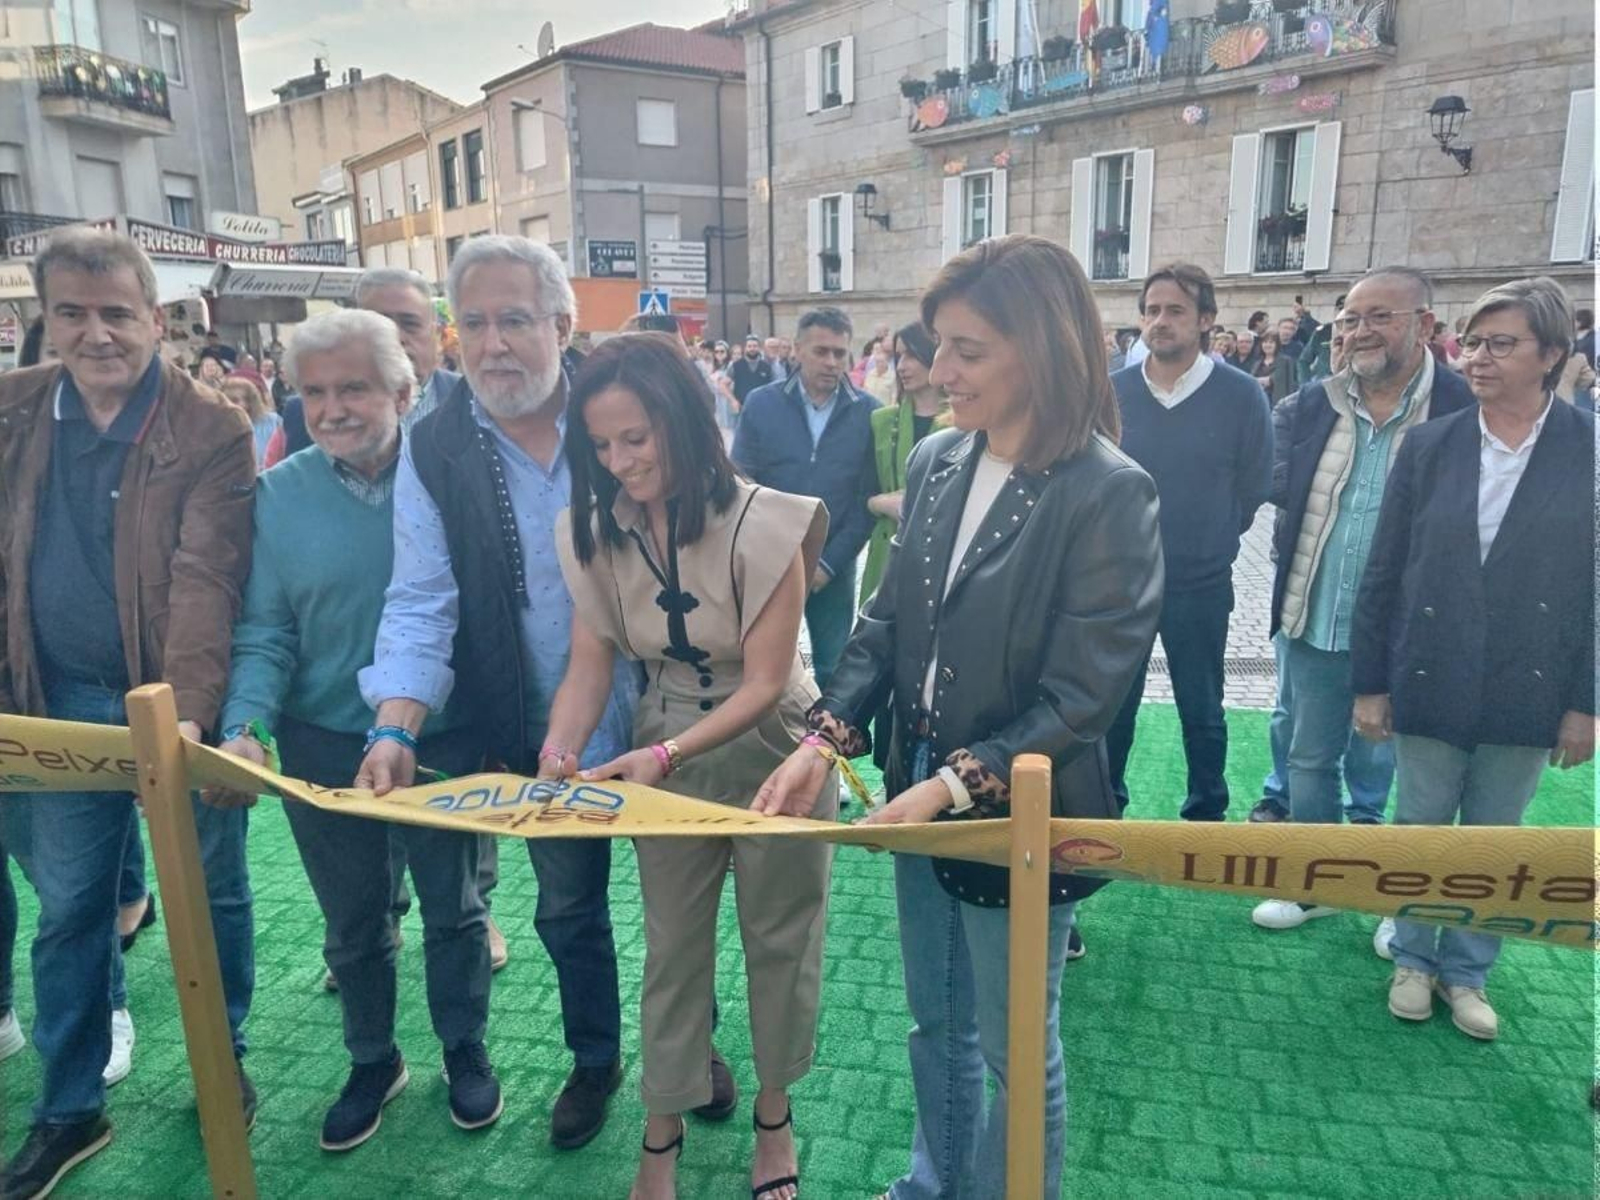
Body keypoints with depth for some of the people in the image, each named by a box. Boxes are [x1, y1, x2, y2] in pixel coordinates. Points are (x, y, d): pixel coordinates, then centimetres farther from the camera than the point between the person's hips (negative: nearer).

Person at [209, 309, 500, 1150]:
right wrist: (245, 728, -20)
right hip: (324, 745, 2)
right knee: (352, 921, 18)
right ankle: (372, 1059, 42)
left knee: (453, 907, 16)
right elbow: (263, 633, -4)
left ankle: (465, 1047, 40)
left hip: (445, 740, -1)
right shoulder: (278, 494, -5)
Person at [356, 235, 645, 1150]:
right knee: (567, 910, 19)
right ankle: (595, 1059, 44)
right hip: (542, 739, 2)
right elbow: (421, 602, -9)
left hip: (660, 720, -1)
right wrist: (396, 731, -22)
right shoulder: (434, 450, -7)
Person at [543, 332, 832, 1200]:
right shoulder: (596, 532, -7)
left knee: (777, 937, 14)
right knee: (671, 946, 15)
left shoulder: (762, 524, -22)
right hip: (663, 753, 4)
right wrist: (561, 749, -26)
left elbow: (764, 683, -22)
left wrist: (662, 754, -34)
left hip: (770, 748, -3)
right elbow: (589, 665, -7)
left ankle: (773, 1117, 37)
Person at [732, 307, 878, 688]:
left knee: (833, 667, 11)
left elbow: (868, 498, -4)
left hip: (834, 565, 0)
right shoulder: (760, 404, -2)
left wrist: (829, 561, -8)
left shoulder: (868, 413, -3)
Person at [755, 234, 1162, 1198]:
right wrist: (827, 738, -8)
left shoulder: (1110, 494, -19)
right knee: (935, 1024, 26)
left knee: (1014, 1048, 16)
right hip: (922, 794, 6)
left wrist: (955, 783, -26)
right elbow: (887, 621, 3)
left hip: (1019, 815, -6)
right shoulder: (936, 461, -1)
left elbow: (1079, 697, -20)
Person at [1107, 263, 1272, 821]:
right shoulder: (1112, 391, -4)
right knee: (1113, 706, 13)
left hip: (1202, 586, -1)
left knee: (1202, 712, 12)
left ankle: (1206, 817, 29)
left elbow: (1254, 489, 2)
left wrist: (1210, 542, 8)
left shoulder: (1242, 396, -9)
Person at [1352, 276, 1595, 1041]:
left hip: (1527, 692, 0)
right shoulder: (1429, 447, -2)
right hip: (1430, 684, 1)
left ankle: (1467, 971, 33)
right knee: (1419, 830, 14)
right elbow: (1382, 576, 0)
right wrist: (1369, 684, -1)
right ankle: (1413, 959, 33)